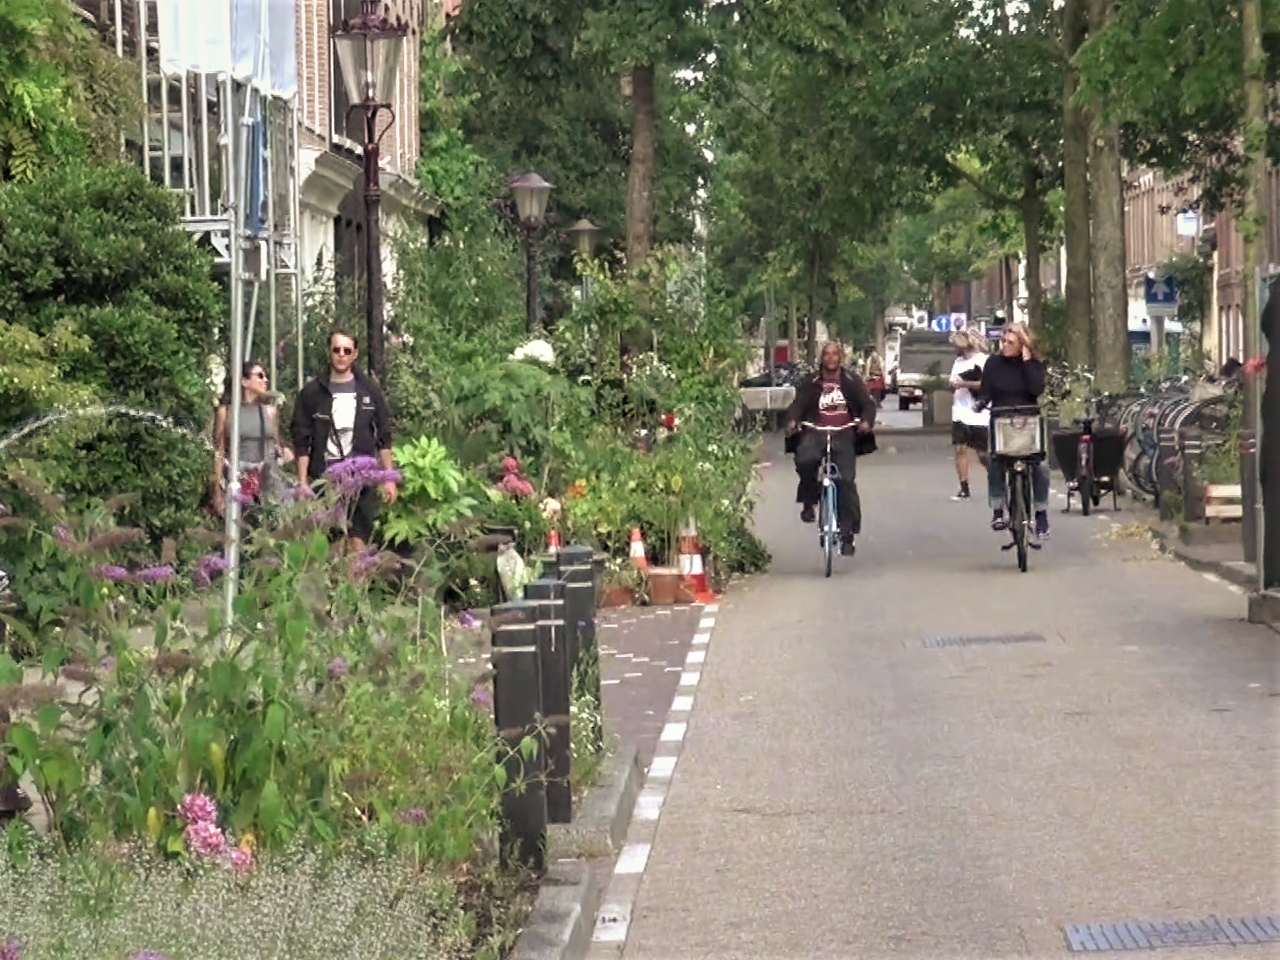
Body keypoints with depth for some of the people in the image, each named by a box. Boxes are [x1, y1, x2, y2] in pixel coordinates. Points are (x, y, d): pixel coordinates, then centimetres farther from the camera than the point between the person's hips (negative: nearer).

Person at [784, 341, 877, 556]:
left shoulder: (852, 382, 8)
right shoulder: (811, 384, 8)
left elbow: (868, 404, 4)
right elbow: (798, 403, 1)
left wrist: (866, 421, -17)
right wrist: (792, 420, -21)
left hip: (844, 435, 0)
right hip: (816, 433, 0)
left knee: (846, 481, -9)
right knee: (805, 460, -32)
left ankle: (849, 533, -1)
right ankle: (809, 501, -5)